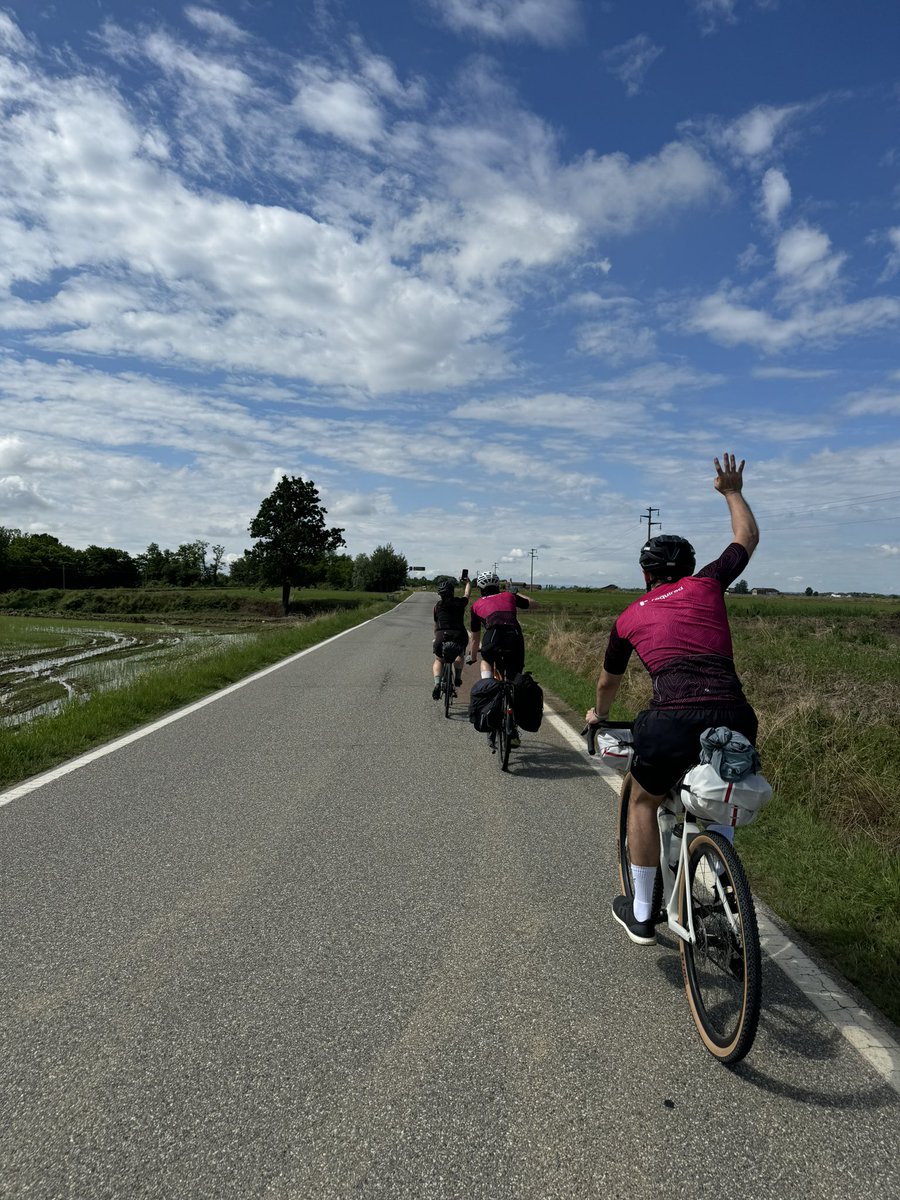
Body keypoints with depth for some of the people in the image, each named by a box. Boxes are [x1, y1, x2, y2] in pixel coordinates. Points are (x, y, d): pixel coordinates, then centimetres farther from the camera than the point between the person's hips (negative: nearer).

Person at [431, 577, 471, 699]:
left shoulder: (437, 606, 14)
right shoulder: (460, 602, 12)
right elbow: (467, 593, 34)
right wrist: (468, 581, 53)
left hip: (442, 636, 0)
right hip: (460, 636, 0)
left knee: (438, 660, 22)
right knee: (459, 654, 34)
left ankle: (437, 683, -2)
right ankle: (458, 677, 20)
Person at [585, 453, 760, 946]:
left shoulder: (630, 616, 19)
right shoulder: (706, 585, 17)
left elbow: (608, 681, 35)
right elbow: (748, 537, 35)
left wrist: (598, 714, 55)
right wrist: (732, 492, 49)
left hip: (672, 720, -2)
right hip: (734, 717, 2)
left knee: (644, 803, 25)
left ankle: (641, 915, 32)